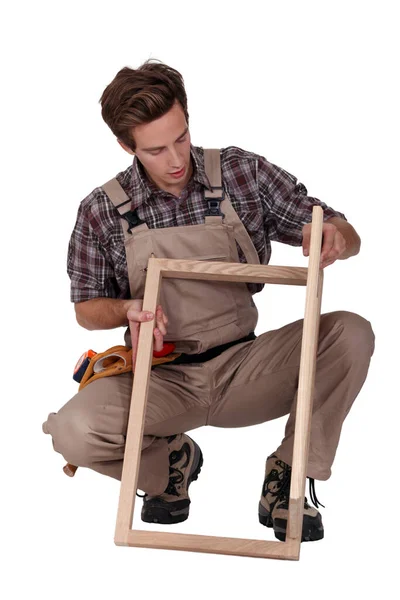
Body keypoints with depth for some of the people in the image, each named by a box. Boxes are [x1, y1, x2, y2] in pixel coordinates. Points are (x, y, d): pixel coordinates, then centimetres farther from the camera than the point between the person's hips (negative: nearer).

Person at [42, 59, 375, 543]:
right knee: (73, 431, -31)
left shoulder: (243, 173, -4)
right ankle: (169, 458, 5)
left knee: (351, 333, -25)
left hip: (242, 368, 1)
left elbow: (347, 238, 1)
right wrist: (128, 310, -17)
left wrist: (334, 236, -25)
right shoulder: (102, 211, -5)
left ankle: (287, 480, -9)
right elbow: (86, 309, 7)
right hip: (162, 379, -1)